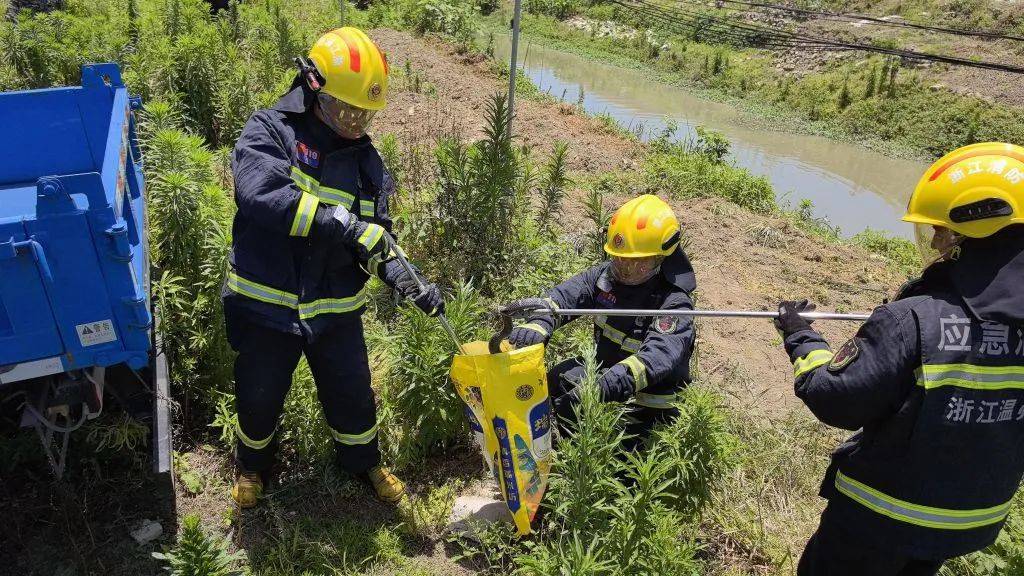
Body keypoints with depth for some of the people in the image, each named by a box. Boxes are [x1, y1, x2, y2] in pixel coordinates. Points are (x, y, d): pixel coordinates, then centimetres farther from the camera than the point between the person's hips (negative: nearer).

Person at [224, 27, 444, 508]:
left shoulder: (366, 160, 3)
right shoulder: (270, 130, -11)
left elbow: (375, 239, 1)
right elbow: (259, 193, -30)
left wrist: (401, 277, -19)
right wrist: (342, 224, -35)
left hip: (336, 310, 3)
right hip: (266, 305, -2)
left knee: (353, 397, 15)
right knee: (259, 400, 17)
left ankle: (364, 463, 45)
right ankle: (252, 465, 49)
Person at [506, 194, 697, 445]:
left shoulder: (674, 303, -25)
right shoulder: (607, 274, -6)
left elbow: (659, 355, -42)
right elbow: (565, 295, -18)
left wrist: (609, 383, -58)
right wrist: (539, 324, -41)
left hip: (642, 398, -6)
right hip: (603, 367, 6)